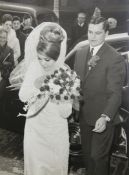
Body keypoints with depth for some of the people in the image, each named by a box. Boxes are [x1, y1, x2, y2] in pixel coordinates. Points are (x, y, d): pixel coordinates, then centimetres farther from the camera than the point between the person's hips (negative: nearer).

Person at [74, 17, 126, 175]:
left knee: (98, 156, 5)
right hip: (84, 115, 6)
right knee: (87, 153, 21)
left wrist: (105, 117, -31)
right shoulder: (80, 53, 4)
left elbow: (115, 93, -20)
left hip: (103, 117, -6)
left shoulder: (115, 58, -17)